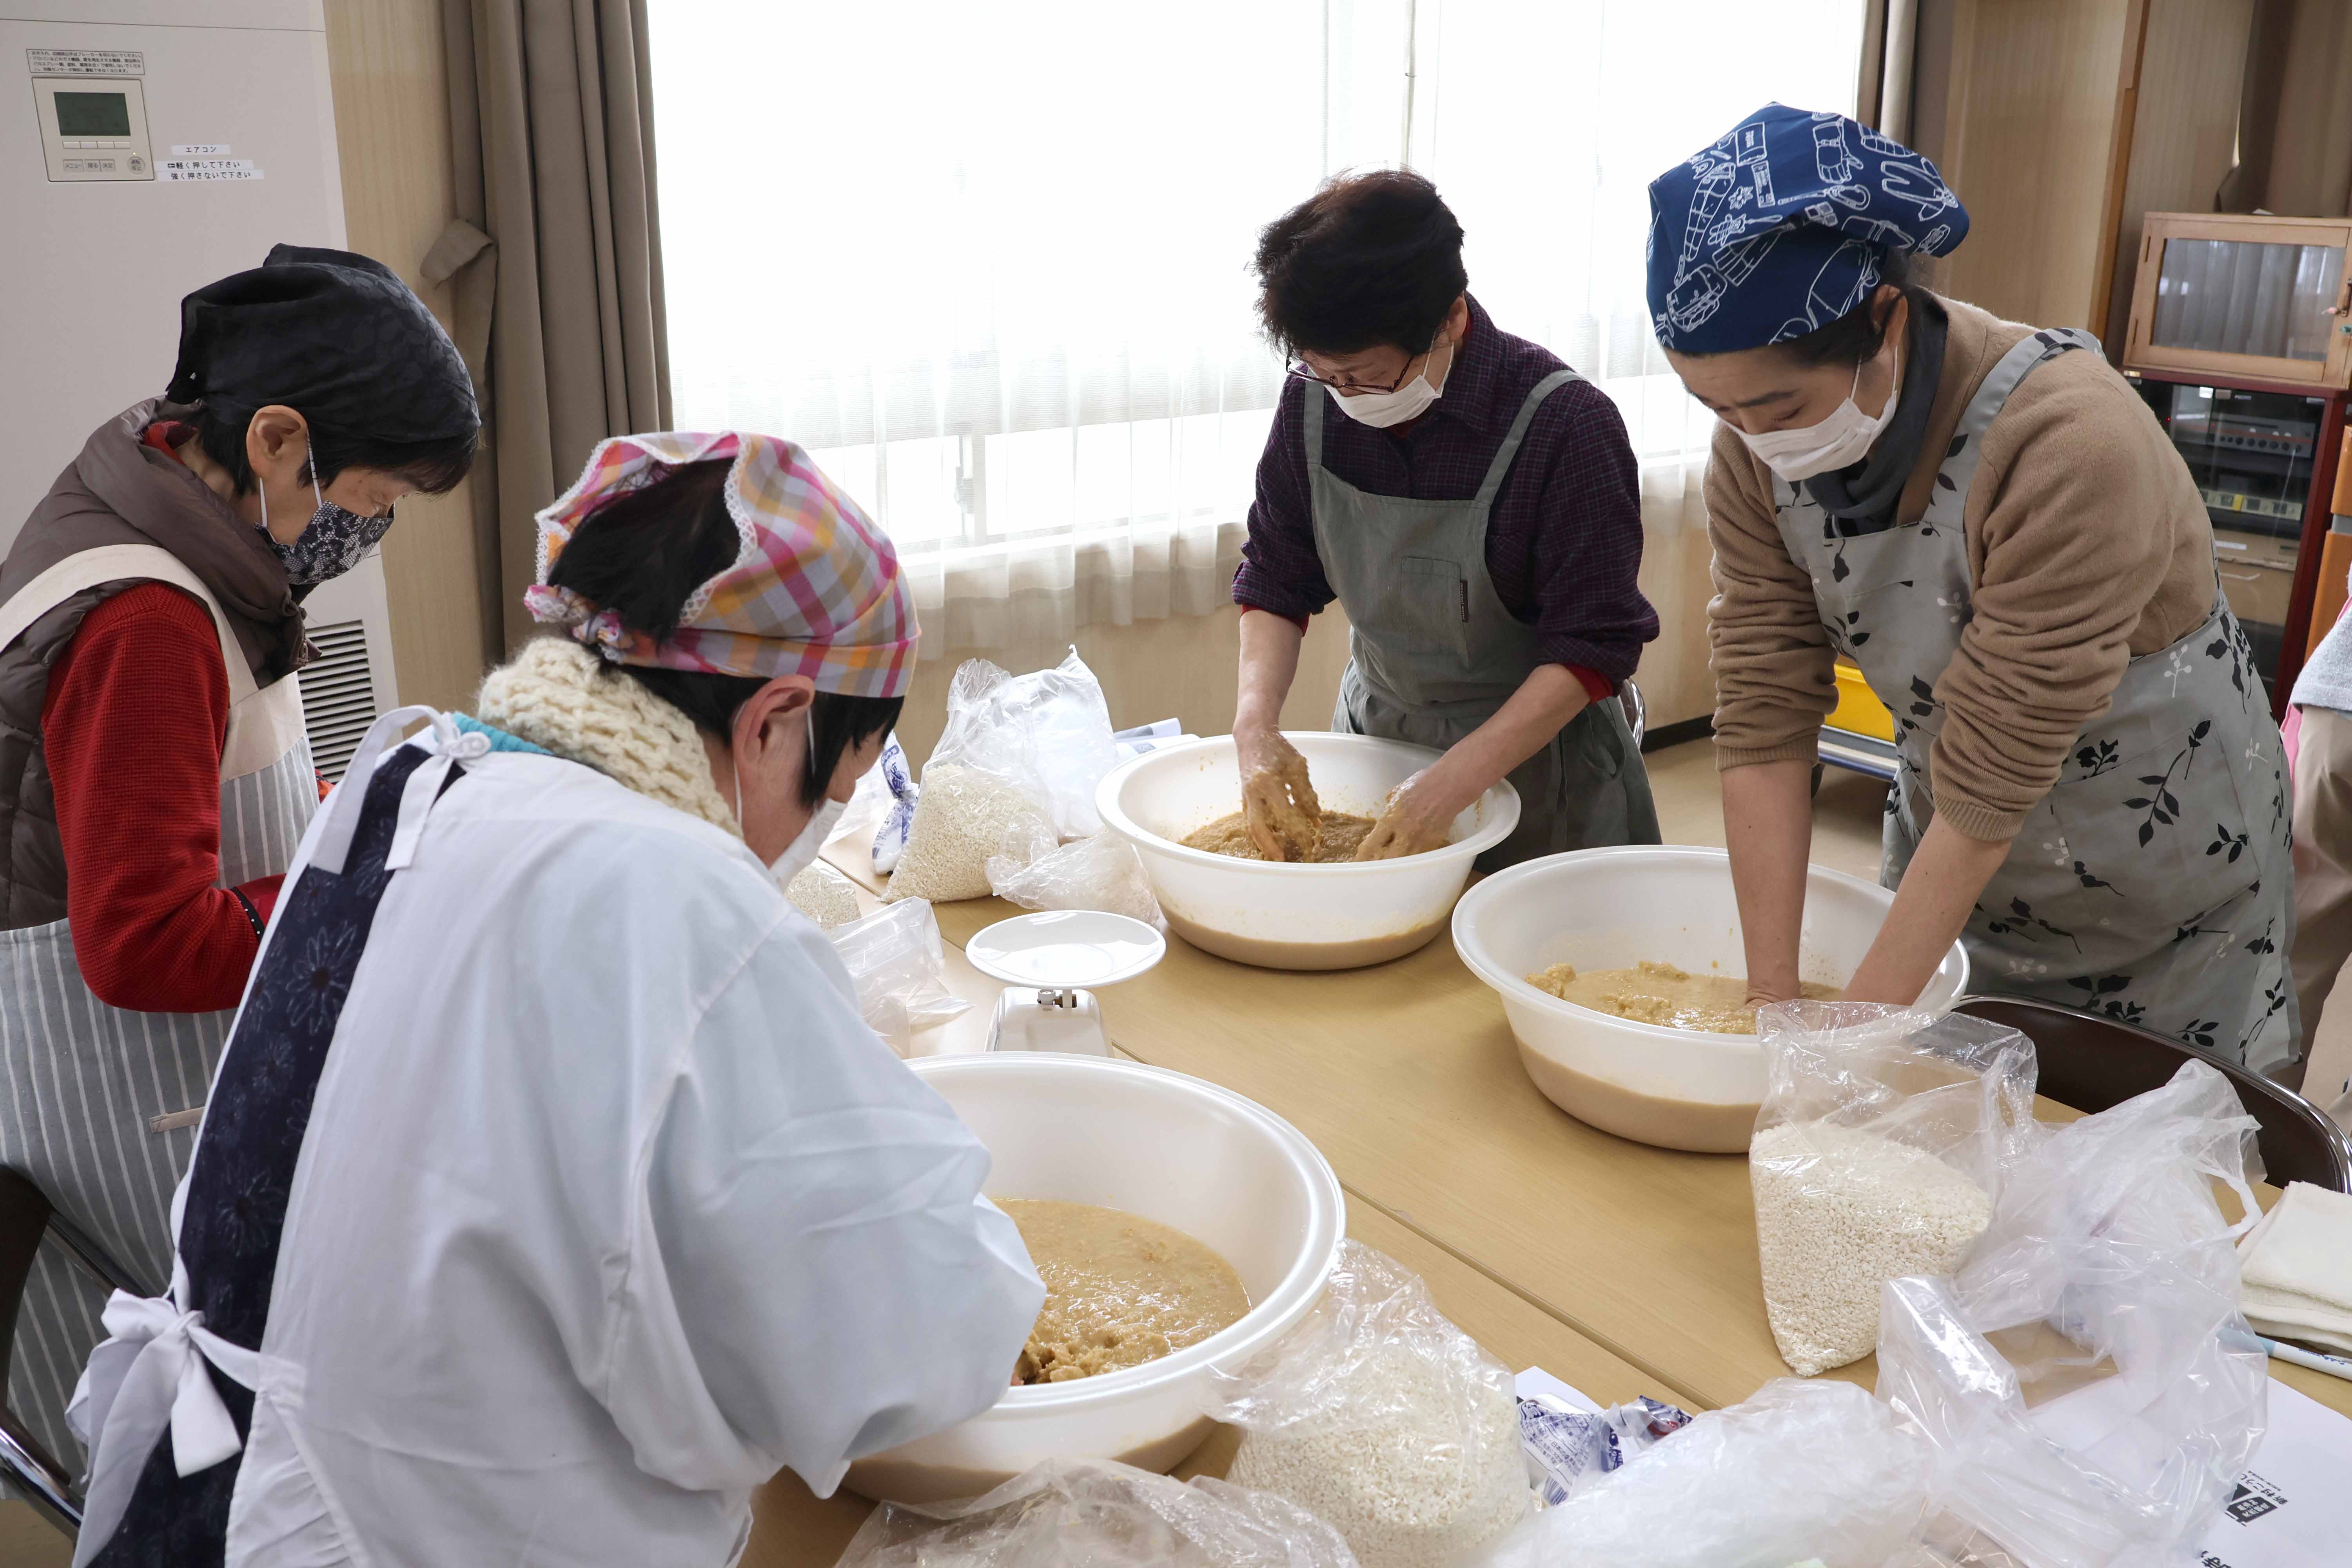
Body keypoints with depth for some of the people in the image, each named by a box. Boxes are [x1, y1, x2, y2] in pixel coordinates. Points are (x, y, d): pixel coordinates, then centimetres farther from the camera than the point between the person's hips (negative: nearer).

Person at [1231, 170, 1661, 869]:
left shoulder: (1564, 424, -25)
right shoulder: (1313, 401, -10)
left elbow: (1593, 648, -22)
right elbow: (1276, 578, 0)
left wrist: (1452, 784, -31)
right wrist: (1256, 718, -18)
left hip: (1535, 755, -4)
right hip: (1375, 734, 4)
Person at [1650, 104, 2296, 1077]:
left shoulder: (2070, 447, -34)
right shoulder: (1756, 447, -18)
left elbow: (1991, 782, -31)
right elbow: (1762, 719, -18)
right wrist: (1771, 998, -19)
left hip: (2160, 865, -4)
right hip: (1951, 850, 4)